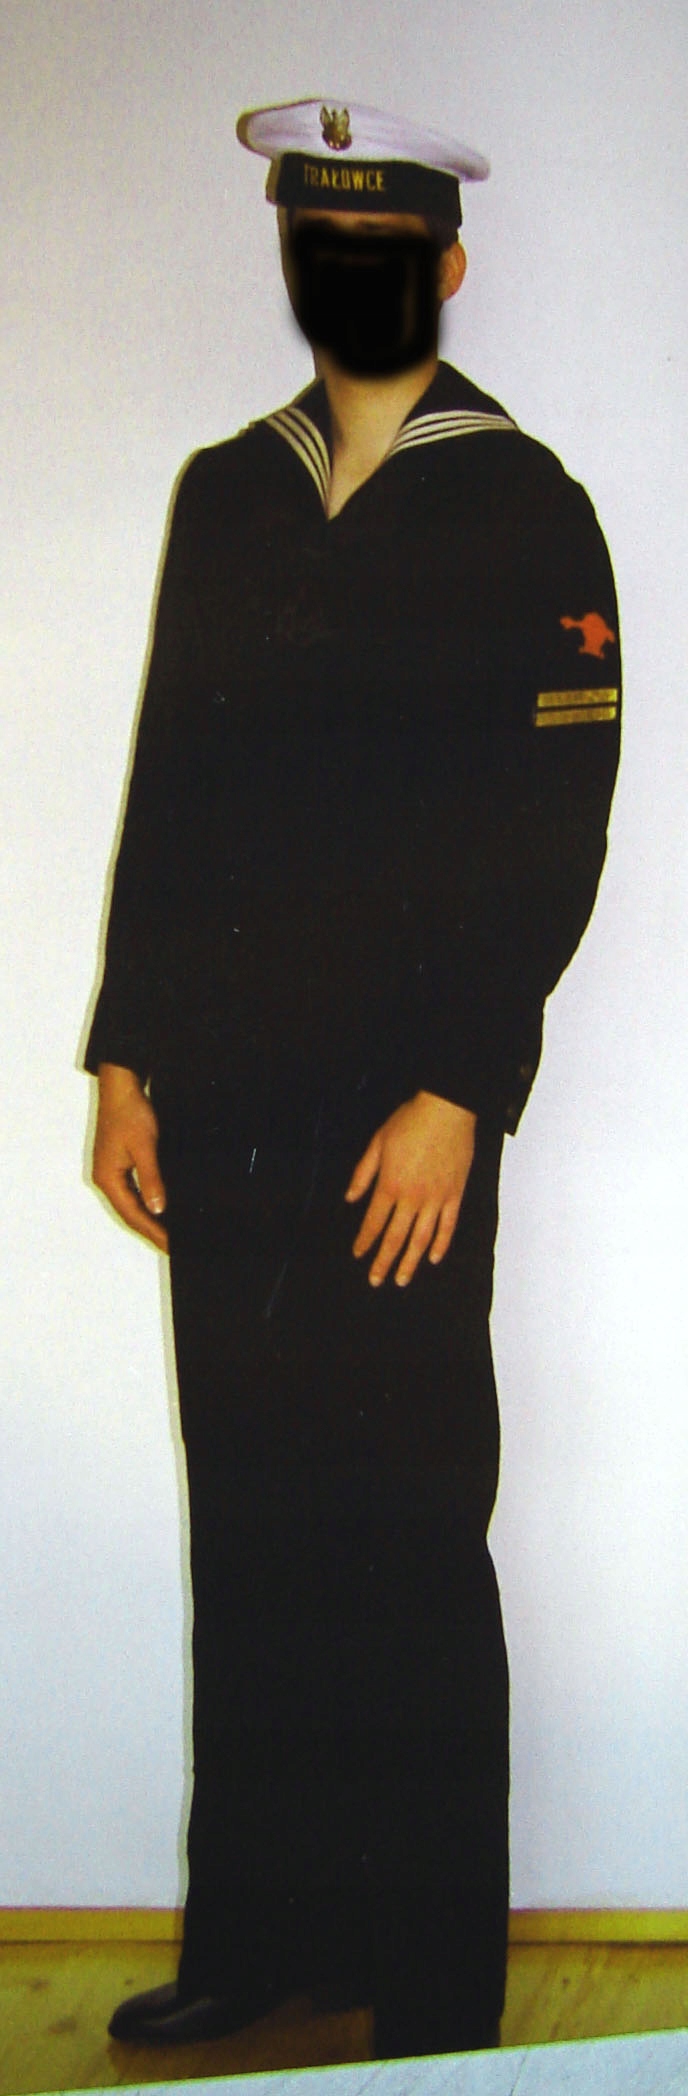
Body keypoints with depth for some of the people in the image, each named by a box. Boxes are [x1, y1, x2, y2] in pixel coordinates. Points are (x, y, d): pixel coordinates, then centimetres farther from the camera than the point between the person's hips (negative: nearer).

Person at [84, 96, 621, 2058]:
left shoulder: (525, 512, -1)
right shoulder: (223, 493, 15)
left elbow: (555, 833, -6)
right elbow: (165, 789, 15)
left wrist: (455, 1093, -13)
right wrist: (126, 1055, 8)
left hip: (402, 1110, -5)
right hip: (219, 1101, 5)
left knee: (403, 1540, 0)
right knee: (246, 1526, 10)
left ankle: (433, 1989, 13)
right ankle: (253, 1933, 22)